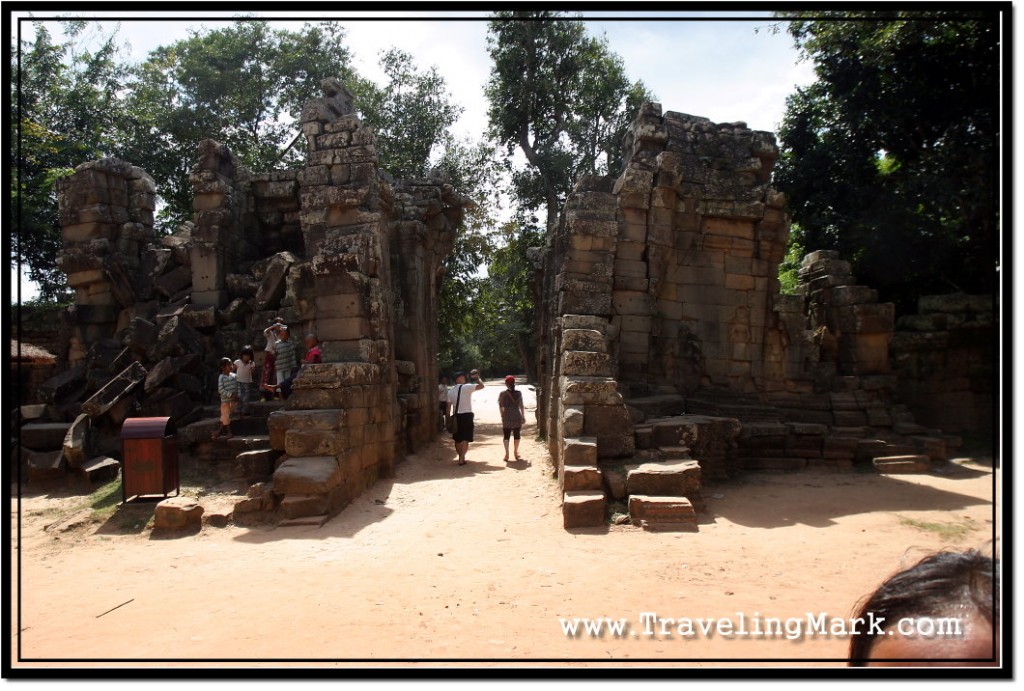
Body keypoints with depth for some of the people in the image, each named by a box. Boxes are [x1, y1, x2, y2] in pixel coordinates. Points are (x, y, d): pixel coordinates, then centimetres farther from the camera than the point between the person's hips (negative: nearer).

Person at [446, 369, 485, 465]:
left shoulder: (450, 391, 8)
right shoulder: (466, 387, -7)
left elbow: (449, 406, 6)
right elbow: (481, 386, -10)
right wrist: (477, 378, 7)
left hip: (456, 416, 5)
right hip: (467, 415, -5)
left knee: (458, 439, 14)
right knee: (466, 438, -2)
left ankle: (461, 457, 24)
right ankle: (462, 458, -11)